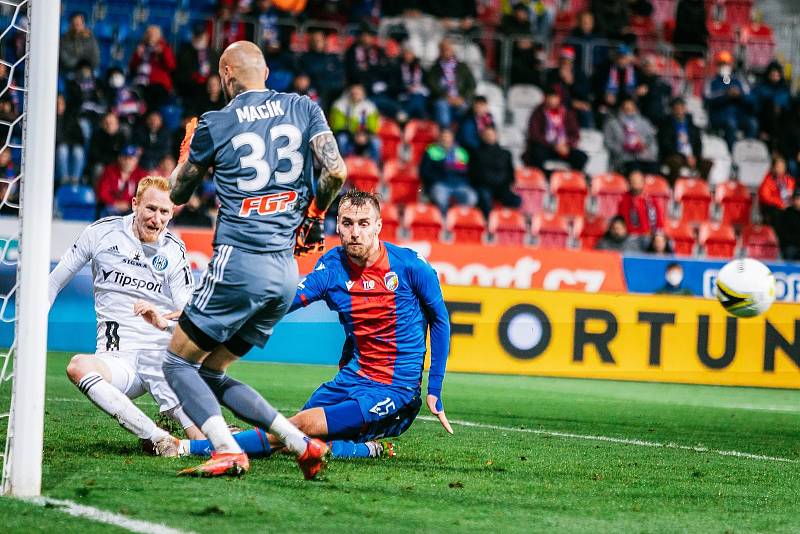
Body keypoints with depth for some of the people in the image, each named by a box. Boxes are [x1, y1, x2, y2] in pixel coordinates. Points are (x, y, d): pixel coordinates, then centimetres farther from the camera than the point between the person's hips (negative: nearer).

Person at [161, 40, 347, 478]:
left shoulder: (214, 125, -1)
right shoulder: (303, 109, 8)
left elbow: (177, 194, 13)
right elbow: (336, 172, -3)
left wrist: (187, 146, 31)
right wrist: (313, 216, 15)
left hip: (238, 263, -6)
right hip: (286, 273, 6)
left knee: (178, 363, 5)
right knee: (212, 373, 17)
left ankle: (227, 451, -16)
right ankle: (301, 444, 4)